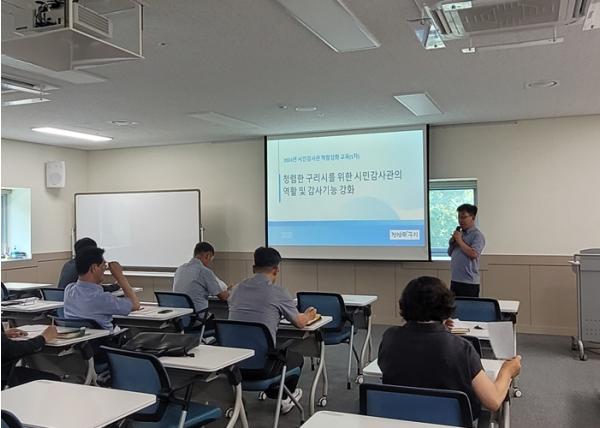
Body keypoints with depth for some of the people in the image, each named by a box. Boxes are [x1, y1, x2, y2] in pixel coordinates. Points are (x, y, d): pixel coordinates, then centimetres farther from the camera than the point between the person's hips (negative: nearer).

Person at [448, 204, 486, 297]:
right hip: (454, 280, 8)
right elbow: (450, 253, 19)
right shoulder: (459, 233, 15)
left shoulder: (477, 235, -8)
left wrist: (460, 241, -13)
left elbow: (473, 254, -23)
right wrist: (453, 242, 0)